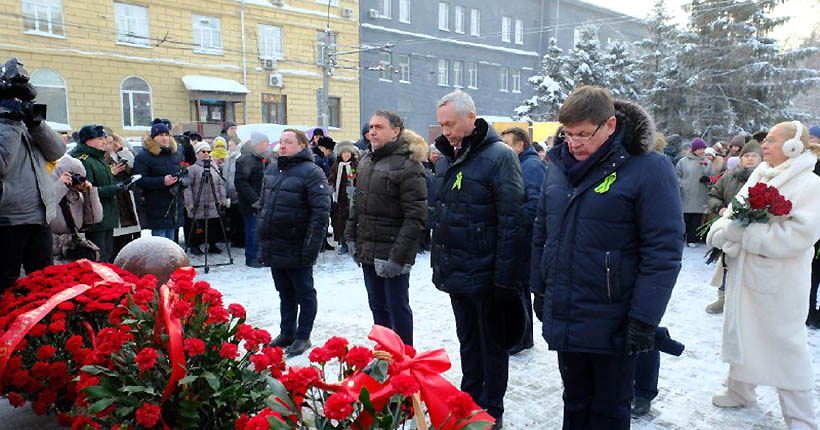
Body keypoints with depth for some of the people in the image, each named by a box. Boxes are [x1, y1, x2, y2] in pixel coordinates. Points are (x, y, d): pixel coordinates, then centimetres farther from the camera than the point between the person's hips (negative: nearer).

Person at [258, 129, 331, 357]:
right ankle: (286, 333, 33)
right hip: (274, 248, 7)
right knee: (285, 293, 19)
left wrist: (311, 246, -21)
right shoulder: (271, 170, 12)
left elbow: (321, 212, -18)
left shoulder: (311, 173, -13)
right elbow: (263, 204, 20)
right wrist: (263, 239, 16)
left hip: (296, 249, -7)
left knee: (304, 293, 7)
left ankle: (302, 337, 20)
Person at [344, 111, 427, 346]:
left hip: (393, 253, -8)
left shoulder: (407, 166, -15)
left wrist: (398, 257, -21)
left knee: (398, 308, 4)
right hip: (368, 252, 8)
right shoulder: (365, 162, 11)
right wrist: (351, 236, 12)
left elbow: (416, 217, -19)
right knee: (377, 307, 18)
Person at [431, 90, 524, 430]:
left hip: (486, 275, -7)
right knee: (467, 341, 20)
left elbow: (510, 221, -17)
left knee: (492, 344, 10)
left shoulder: (499, 157, -13)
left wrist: (504, 276, -19)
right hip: (455, 272, 7)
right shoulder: (446, 160, 9)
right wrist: (438, 263, 14)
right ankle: (469, 400, 36)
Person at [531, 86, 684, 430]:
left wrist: (644, 319, -17)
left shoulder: (648, 168, -13)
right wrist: (540, 288, 14)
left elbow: (663, 251, -15)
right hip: (563, 317, 5)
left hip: (611, 323, -4)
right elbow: (542, 232, 14)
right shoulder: (559, 165, 5)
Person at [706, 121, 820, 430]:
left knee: (786, 344, 3)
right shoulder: (758, 176, 9)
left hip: (779, 280, -7)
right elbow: (732, 212, 5)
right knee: (740, 331, 19)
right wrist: (724, 228, -18)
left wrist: (743, 234, -22)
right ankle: (740, 389, 40)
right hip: (744, 273, 7)